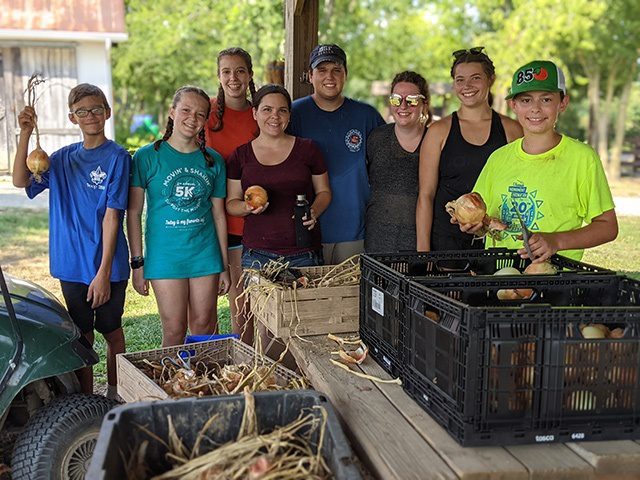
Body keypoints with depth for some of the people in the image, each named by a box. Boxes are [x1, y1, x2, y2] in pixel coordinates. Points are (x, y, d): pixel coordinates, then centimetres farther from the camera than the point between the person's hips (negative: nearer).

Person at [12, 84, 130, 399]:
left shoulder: (117, 157, -8)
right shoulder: (63, 158, 8)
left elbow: (112, 216, -13)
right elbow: (21, 181, -3)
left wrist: (104, 271, -16)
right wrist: (25, 135, -13)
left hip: (106, 265, -4)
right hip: (72, 265, 4)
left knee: (111, 331, 10)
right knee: (82, 336, 11)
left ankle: (115, 397, 26)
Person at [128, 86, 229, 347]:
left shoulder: (213, 160, 4)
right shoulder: (147, 157, -4)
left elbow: (219, 214, 8)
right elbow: (133, 213, -2)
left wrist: (224, 266, 8)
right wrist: (137, 263, -5)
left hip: (205, 254, 3)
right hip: (164, 255, -2)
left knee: (204, 327, 9)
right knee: (174, 330, 2)